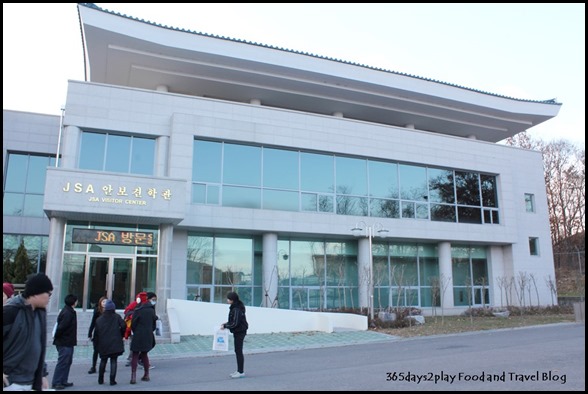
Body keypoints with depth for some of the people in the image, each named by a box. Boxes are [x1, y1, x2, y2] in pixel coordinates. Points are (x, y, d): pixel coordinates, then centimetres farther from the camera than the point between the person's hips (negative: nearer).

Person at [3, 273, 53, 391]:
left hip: (29, 381, 7)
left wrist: (42, 374, 14)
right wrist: (5, 371, -16)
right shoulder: (11, 311, -16)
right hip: (11, 382, -7)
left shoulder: (40, 312, 8)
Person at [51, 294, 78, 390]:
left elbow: (60, 327, 16)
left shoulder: (69, 312, 11)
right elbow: (61, 327, -25)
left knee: (68, 361, 16)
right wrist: (57, 337, -10)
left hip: (68, 342, 10)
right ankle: (56, 383, 5)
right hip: (64, 342, -10)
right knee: (62, 362, -3)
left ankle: (63, 381, 24)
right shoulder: (67, 313, -21)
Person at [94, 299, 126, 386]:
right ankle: (112, 380, 0)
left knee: (103, 361, 18)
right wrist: (121, 335, 6)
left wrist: (96, 344, 13)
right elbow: (123, 326, -11)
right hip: (115, 343, -2)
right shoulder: (117, 317, -1)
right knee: (113, 361, 3)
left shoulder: (99, 319, 5)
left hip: (103, 344, 2)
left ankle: (100, 379, 22)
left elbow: (96, 332, 4)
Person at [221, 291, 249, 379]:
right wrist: (226, 323, 8)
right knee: (238, 351, 15)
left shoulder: (237, 309, -23)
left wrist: (225, 326, -13)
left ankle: (241, 372, 8)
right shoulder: (235, 307, 7)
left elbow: (235, 323, -23)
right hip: (238, 332, 10)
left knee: (238, 351, -1)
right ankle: (239, 370, 25)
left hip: (239, 332, -10)